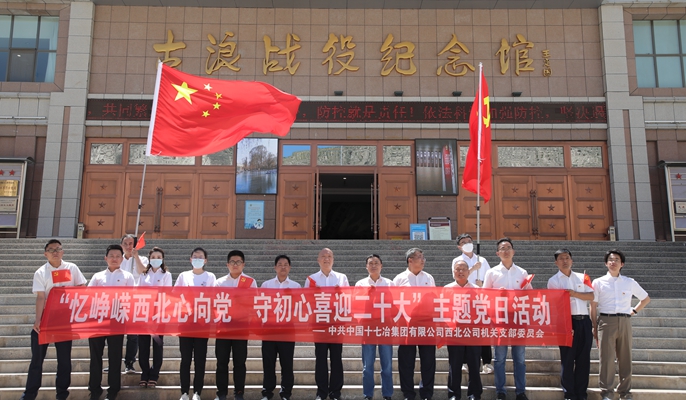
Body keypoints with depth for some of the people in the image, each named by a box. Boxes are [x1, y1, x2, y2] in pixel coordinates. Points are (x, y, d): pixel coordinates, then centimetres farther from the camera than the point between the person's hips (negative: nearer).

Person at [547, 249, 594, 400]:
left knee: (584, 359, 6)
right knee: (567, 360, 1)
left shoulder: (581, 277, 14)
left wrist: (574, 293, -10)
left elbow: (591, 296, 5)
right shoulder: (553, 281, 3)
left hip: (584, 321, 3)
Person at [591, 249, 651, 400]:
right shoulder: (598, 282, 6)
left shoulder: (630, 283, 11)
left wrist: (634, 311, 12)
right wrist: (595, 328, -1)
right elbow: (593, 307, 4)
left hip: (625, 322, 2)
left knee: (625, 358, 4)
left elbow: (646, 299, 24)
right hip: (606, 321, -2)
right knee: (606, 358, -5)